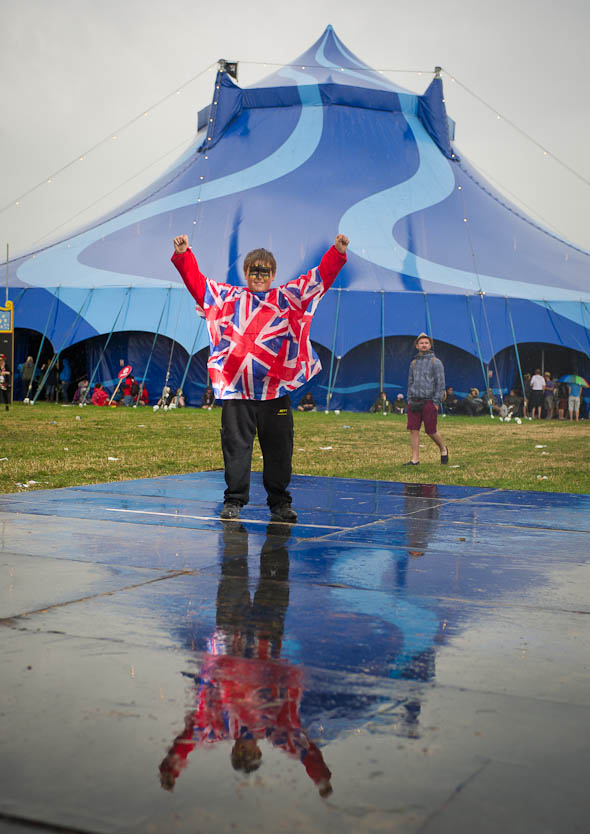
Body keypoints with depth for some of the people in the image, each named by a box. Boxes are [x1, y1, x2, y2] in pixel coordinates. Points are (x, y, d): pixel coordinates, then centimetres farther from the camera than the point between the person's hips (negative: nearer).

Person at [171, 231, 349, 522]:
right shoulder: (229, 297, 12)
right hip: (236, 390, 0)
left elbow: (320, 278, 9)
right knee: (236, 446, 3)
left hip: (276, 390, 1)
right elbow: (196, 282, 9)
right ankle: (234, 500, 12)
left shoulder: (287, 298, 12)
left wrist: (337, 252, -3)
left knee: (279, 448, 5)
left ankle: (279, 502, 16)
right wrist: (183, 255, -5)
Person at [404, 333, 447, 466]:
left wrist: (436, 402, -11)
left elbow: (440, 383, -5)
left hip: (429, 402, -5)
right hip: (414, 402, 5)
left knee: (431, 431, -1)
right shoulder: (414, 363, 15)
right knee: (413, 430, -3)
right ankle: (415, 459, 1)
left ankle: (443, 449, 26)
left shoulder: (436, 362, -1)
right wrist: (409, 400, 10)